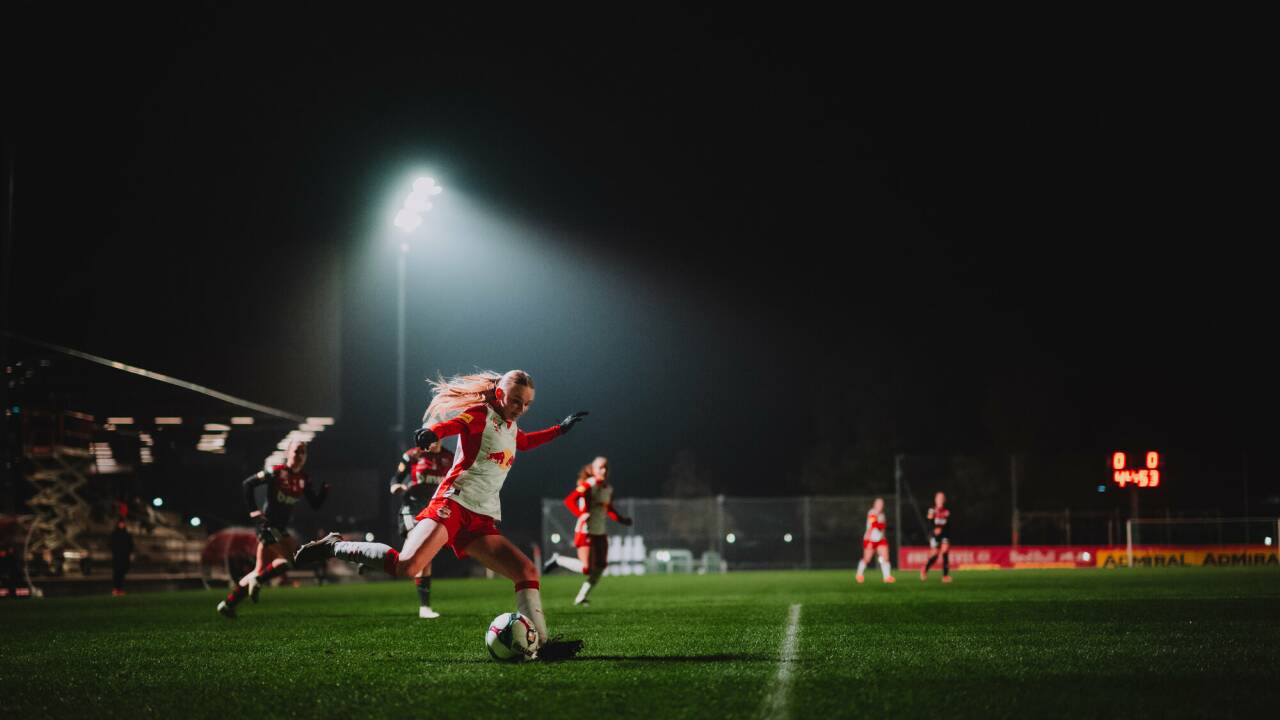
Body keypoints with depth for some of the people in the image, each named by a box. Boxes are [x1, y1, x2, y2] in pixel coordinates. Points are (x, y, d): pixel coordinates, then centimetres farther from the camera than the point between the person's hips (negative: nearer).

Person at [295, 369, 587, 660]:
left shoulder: (511, 427, 23)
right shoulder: (480, 415, -1)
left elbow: (524, 442, 49)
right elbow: (453, 423, -24)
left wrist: (560, 429, 46)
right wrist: (432, 432, -46)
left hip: (484, 520, 8)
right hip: (454, 504, -8)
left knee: (527, 573, -5)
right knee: (404, 568, -27)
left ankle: (542, 645, -1)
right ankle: (334, 547, -9)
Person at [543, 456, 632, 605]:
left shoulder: (609, 489, 10)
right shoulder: (588, 485, -13)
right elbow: (569, 500, -22)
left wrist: (621, 519, 9)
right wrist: (581, 514, -34)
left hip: (600, 533, 8)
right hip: (586, 532, -8)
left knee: (600, 568, 1)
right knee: (585, 568, -13)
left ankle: (581, 598, 12)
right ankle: (557, 559, 10)